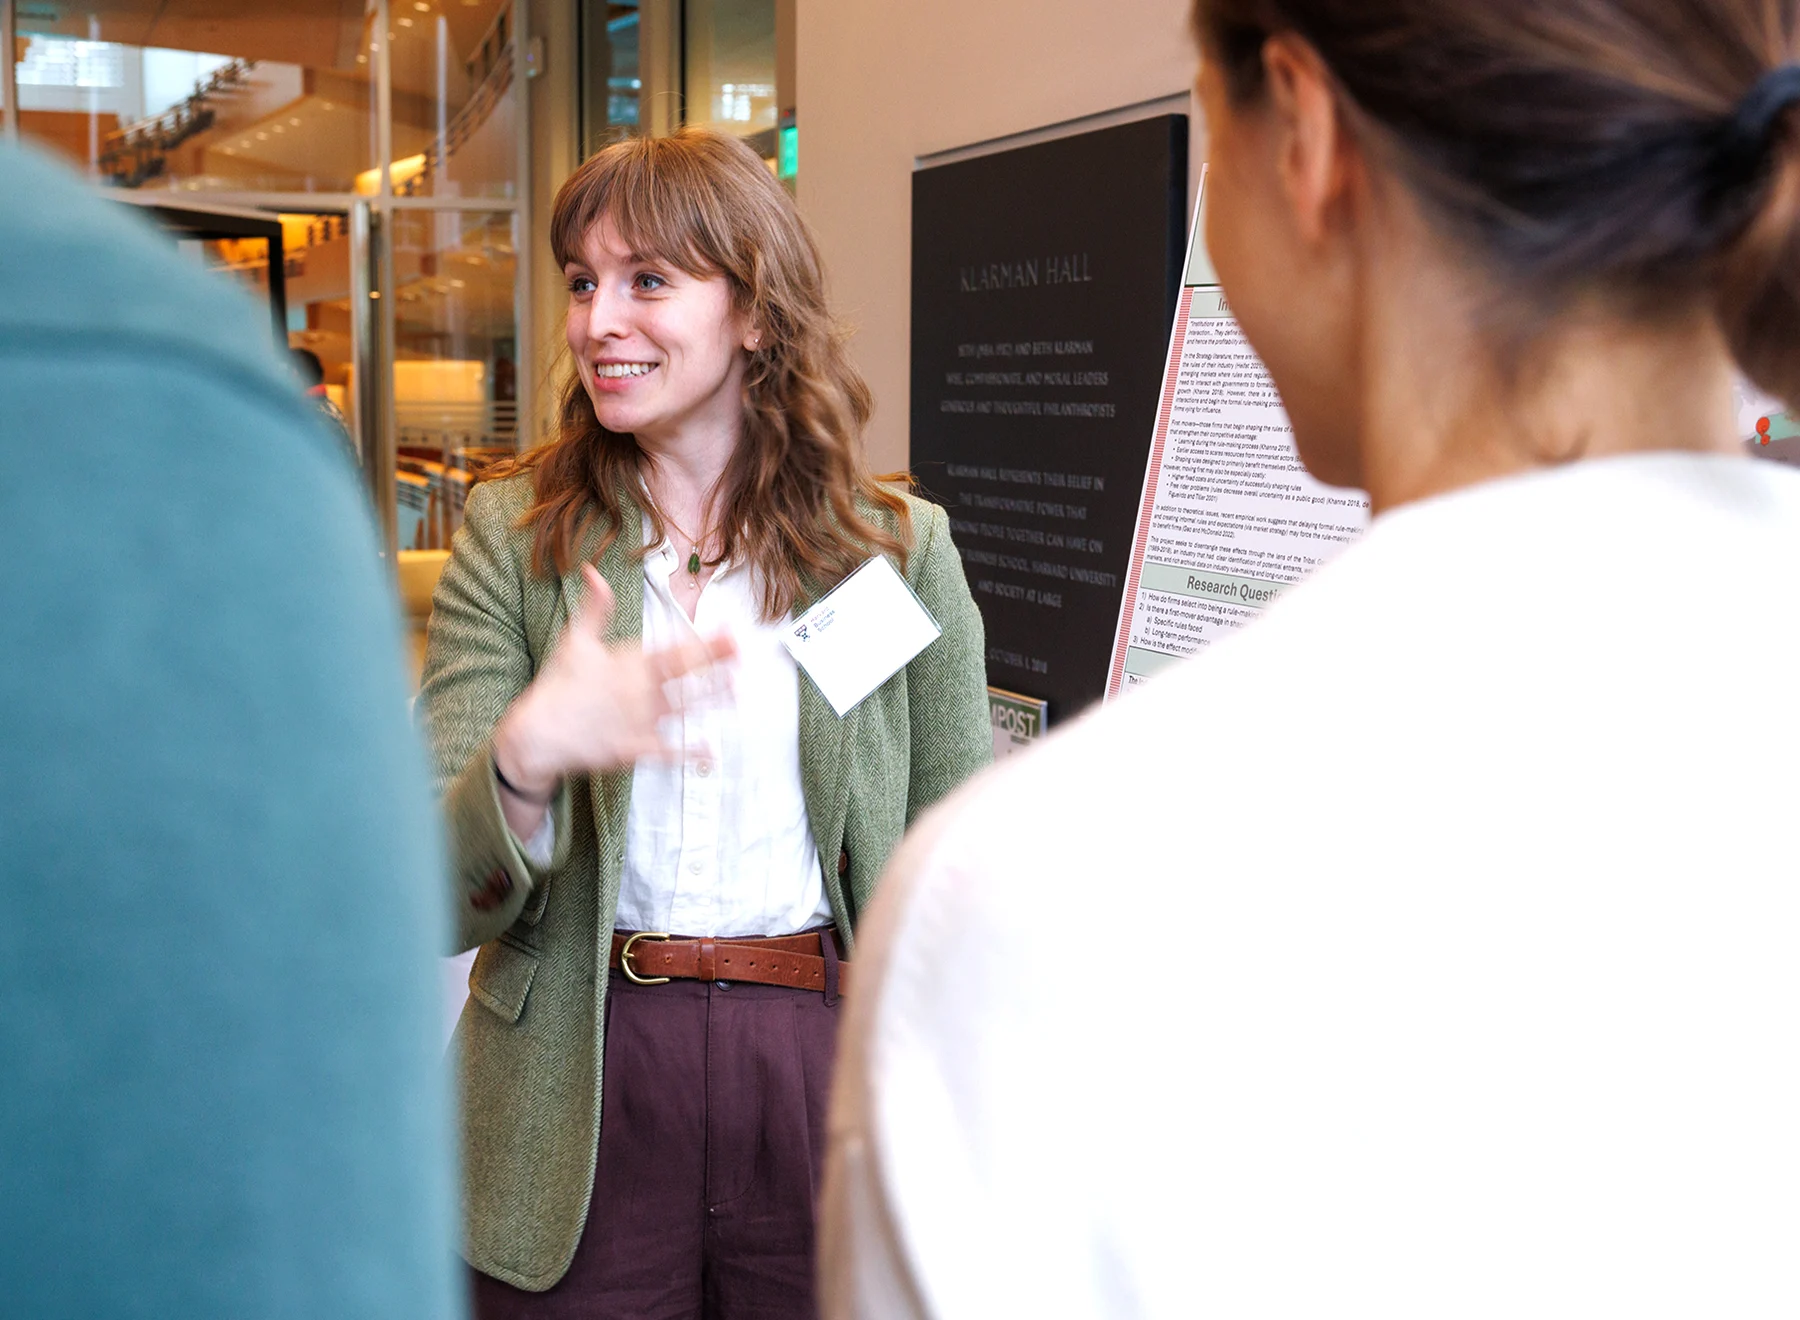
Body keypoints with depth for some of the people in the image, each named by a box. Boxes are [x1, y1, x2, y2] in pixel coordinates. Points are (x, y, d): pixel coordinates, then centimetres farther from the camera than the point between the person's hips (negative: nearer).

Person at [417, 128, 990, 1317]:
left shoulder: (900, 548, 1)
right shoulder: (512, 538, 1)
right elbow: (443, 895, -5)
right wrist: (528, 756, -26)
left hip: (826, 1073, 0)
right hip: (580, 1096, 0)